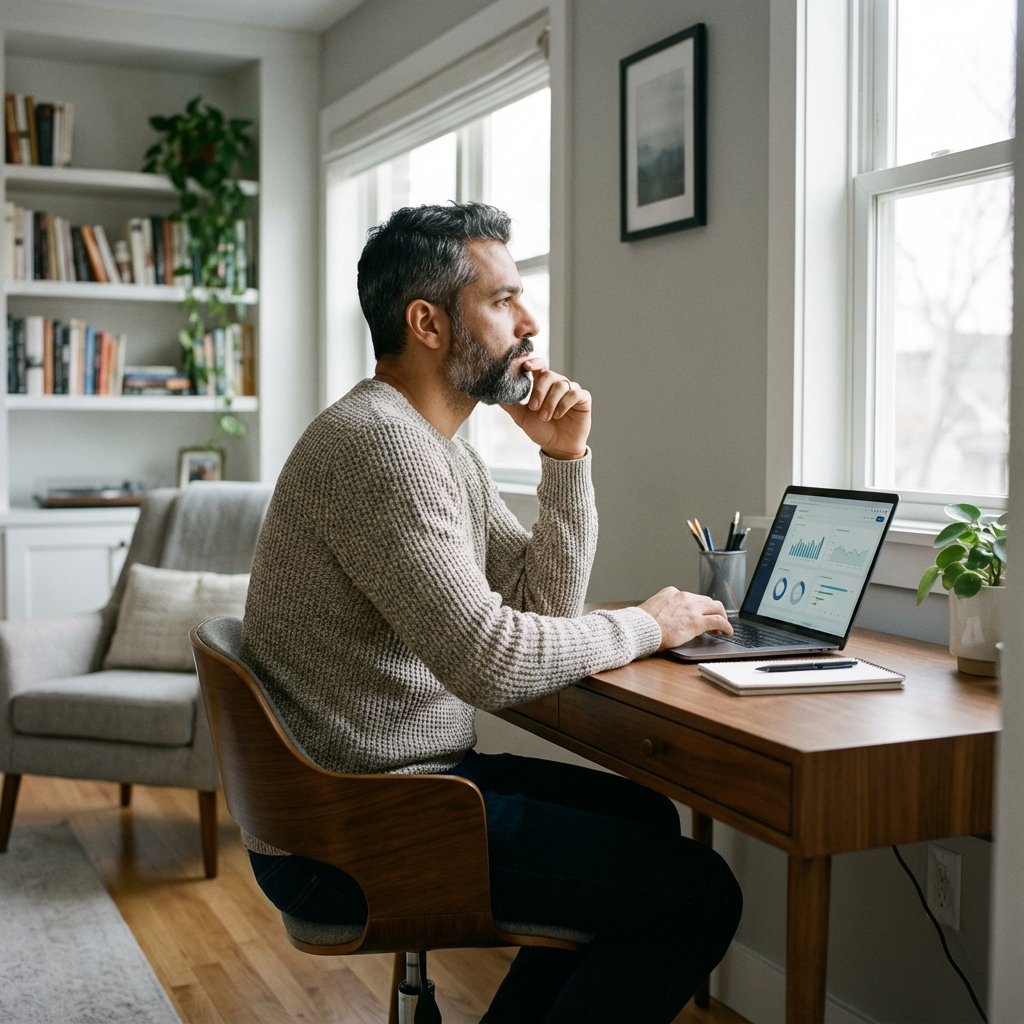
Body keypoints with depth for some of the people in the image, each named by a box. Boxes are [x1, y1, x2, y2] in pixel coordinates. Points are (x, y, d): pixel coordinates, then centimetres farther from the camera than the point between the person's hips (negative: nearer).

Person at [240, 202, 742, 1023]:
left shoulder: (445, 451, 11)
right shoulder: (376, 441, -21)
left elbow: (547, 605, 10)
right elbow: (490, 661, -28)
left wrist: (567, 457, -1)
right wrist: (646, 626, -13)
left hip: (411, 772, 10)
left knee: (643, 817, 24)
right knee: (696, 895, -12)